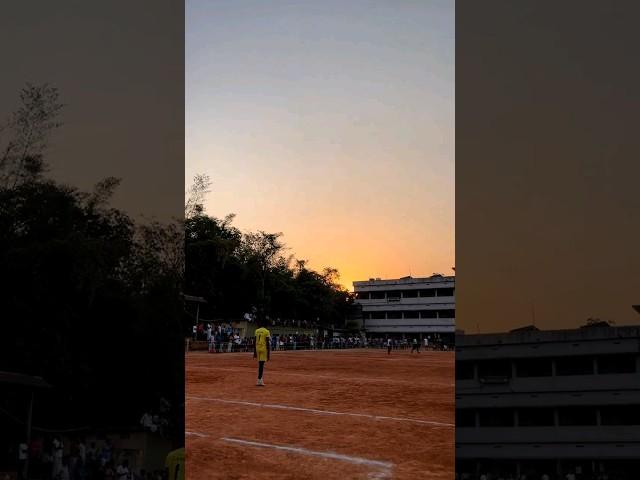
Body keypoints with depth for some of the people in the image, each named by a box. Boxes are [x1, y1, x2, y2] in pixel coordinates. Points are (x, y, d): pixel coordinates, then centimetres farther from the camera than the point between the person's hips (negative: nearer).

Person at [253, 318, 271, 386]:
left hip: (257, 348, 5)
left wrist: (254, 352, 14)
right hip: (264, 349, -5)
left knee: (260, 364, 14)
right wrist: (268, 354, -8)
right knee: (261, 364, -6)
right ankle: (259, 380, -8)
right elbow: (267, 343, -10)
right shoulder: (266, 331, -6)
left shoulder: (257, 331, 8)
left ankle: (260, 380, 19)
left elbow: (254, 342, 8)